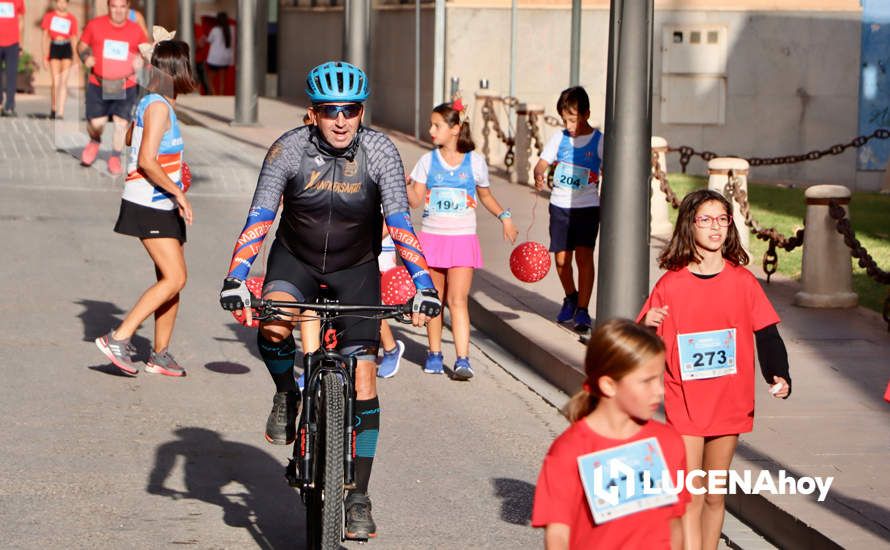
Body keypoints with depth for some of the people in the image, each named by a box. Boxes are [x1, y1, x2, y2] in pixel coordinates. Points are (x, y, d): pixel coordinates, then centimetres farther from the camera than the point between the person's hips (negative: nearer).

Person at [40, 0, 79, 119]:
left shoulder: (72, 19, 5)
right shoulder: (49, 16, 5)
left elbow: (74, 38, 9)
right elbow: (45, 37, 8)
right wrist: (45, 55, 4)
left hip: (66, 49, 0)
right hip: (54, 48, 0)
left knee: (63, 81, -6)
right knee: (56, 82, -4)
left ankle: (60, 113, -7)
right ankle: (53, 109, 14)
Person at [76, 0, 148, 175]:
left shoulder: (136, 30, -2)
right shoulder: (95, 25, -5)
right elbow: (82, 45, 8)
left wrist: (141, 60, -11)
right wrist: (85, 57, -14)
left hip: (125, 86, 0)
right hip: (98, 84, 0)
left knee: (121, 123, -4)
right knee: (96, 122, 2)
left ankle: (115, 158, 17)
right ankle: (94, 142, 38)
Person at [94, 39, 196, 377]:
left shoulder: (154, 104, 14)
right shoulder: (158, 107, -15)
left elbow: (131, 137, 31)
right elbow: (146, 161, -22)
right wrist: (178, 193, -19)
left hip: (163, 207, 10)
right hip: (149, 207, -10)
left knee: (172, 279, 9)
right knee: (174, 278, -15)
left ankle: (160, 354, 15)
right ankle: (118, 339, -14)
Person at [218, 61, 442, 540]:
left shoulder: (380, 152, -19)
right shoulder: (289, 149, -19)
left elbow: (401, 224, -22)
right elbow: (259, 218, -22)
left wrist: (423, 286, -34)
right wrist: (235, 280, -34)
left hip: (356, 269, 0)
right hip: (295, 260, 0)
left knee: (362, 380, -7)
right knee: (273, 327, -33)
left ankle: (358, 496, 4)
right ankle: (287, 395, 1)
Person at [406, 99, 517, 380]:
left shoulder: (474, 161, 1)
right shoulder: (427, 161, 3)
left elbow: (486, 195, 15)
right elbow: (416, 200, -1)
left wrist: (504, 216, 4)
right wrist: (405, 185, -19)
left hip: (462, 239, -2)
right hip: (431, 237, 2)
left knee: (457, 300, -12)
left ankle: (462, 360, -16)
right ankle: (434, 353, 21)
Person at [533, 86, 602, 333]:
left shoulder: (599, 141, -3)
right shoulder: (559, 138, 4)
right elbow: (542, 163, -3)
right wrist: (539, 175, -26)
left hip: (587, 206, -3)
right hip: (560, 205, 3)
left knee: (584, 256, -14)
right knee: (561, 259, 6)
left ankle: (582, 310, -9)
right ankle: (570, 298, 32)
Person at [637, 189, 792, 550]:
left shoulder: (742, 281, 1)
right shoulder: (671, 284, -3)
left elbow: (767, 334, 2)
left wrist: (779, 376, -11)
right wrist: (647, 327, -22)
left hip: (730, 405, 2)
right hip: (685, 406, -2)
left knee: (715, 495, 14)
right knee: (689, 497, -7)